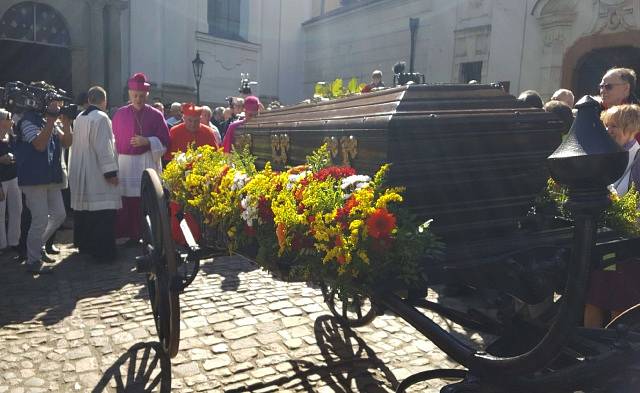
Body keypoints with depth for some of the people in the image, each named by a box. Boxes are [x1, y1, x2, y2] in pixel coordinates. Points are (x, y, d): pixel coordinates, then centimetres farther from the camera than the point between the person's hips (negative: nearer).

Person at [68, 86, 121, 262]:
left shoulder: (79, 118, 11)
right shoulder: (101, 117, -14)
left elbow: (77, 145, 17)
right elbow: (104, 147, -19)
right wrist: (110, 172, -17)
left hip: (80, 173, 9)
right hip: (98, 175, -9)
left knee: (84, 211, 17)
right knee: (103, 214, -5)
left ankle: (84, 246, 28)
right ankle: (103, 251, -5)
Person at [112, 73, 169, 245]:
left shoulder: (156, 115, 4)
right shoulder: (120, 114, 10)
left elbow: (164, 142, 2)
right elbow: (114, 140, 11)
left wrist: (147, 141, -14)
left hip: (148, 163, -2)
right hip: (124, 163, 2)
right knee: (126, 200, -3)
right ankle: (132, 235, 7)